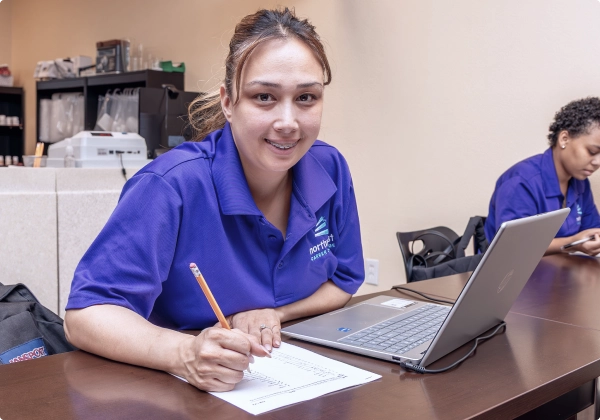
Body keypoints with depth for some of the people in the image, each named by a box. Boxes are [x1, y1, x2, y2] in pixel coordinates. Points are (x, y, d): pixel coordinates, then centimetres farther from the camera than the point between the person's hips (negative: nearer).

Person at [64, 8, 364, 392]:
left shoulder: (330, 169, -6)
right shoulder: (172, 187, -21)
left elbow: (344, 281, 5)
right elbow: (86, 315, -22)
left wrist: (272, 315, -13)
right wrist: (186, 354, -39)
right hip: (179, 393, -2)